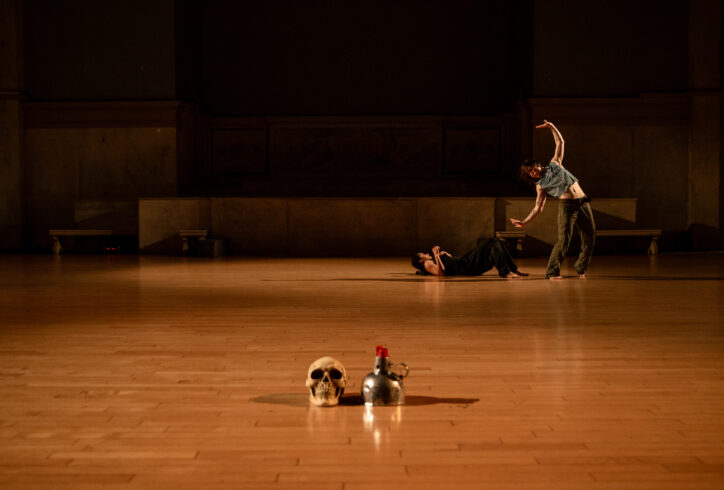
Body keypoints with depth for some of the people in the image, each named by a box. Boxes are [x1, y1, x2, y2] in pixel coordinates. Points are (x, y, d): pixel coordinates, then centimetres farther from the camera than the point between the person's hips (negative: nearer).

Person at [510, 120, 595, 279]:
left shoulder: (555, 164, 15)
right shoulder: (541, 185, 7)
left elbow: (560, 142, 20)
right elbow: (538, 208, 5)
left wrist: (551, 127, 10)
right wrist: (524, 222, -5)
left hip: (583, 202, 4)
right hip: (567, 206, -4)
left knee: (589, 237, 3)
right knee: (564, 239, -17)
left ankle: (581, 268, 18)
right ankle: (552, 271, -10)